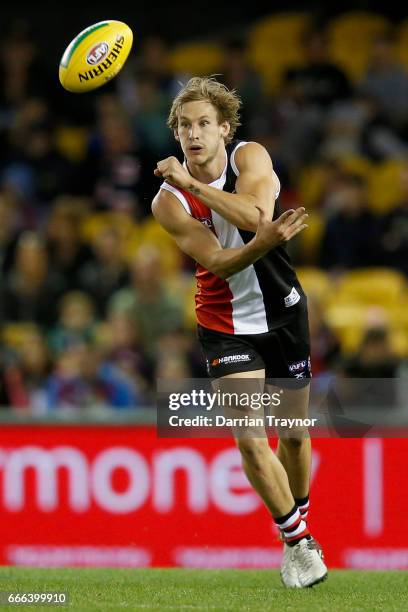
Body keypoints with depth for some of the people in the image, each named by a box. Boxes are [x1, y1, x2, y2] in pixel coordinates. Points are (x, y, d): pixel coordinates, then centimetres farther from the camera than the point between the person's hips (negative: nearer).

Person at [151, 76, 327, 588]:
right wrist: (265, 242, -42)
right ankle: (295, 542, 2)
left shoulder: (250, 157, -10)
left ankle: (299, 522, 35)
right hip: (226, 328, -1)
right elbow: (218, 261, -23)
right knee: (250, 440, -13)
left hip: (284, 313, 1)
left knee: (294, 432, 11)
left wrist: (190, 181, -31)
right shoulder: (168, 201, -13)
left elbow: (256, 214, -30)